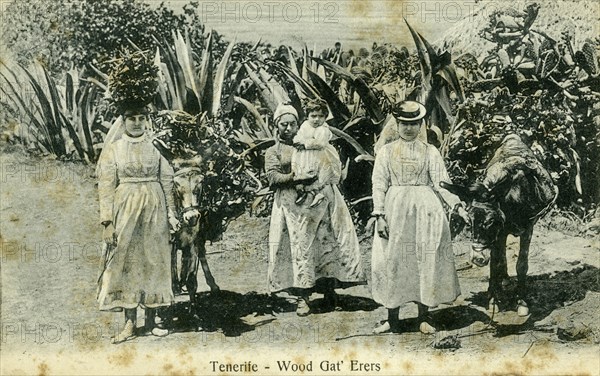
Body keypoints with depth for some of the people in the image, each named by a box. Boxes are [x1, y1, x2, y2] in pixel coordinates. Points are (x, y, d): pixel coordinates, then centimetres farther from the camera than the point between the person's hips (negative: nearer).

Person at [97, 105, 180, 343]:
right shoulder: (113, 149, 3)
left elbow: (166, 181, 8)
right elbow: (106, 186, -1)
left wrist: (170, 214, 3)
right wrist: (107, 221, -8)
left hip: (154, 209, 1)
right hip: (126, 209, -1)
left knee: (153, 261, 3)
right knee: (127, 262, 0)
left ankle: (151, 321, 12)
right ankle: (130, 323, 6)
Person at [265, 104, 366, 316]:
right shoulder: (273, 152, 12)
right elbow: (272, 178, -3)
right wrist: (294, 178, -18)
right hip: (295, 205, -3)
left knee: (328, 242, -3)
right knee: (300, 247, -7)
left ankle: (329, 287, 9)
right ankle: (303, 297, -2)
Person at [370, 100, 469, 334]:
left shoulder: (430, 152, 7)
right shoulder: (386, 151, 6)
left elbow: (442, 182, 2)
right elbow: (379, 184, 1)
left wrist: (457, 205, -13)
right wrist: (380, 216, -9)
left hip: (425, 210, 0)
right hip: (395, 210, 0)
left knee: (425, 261, 1)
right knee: (393, 261, 1)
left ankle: (424, 316, 13)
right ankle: (392, 319, 9)